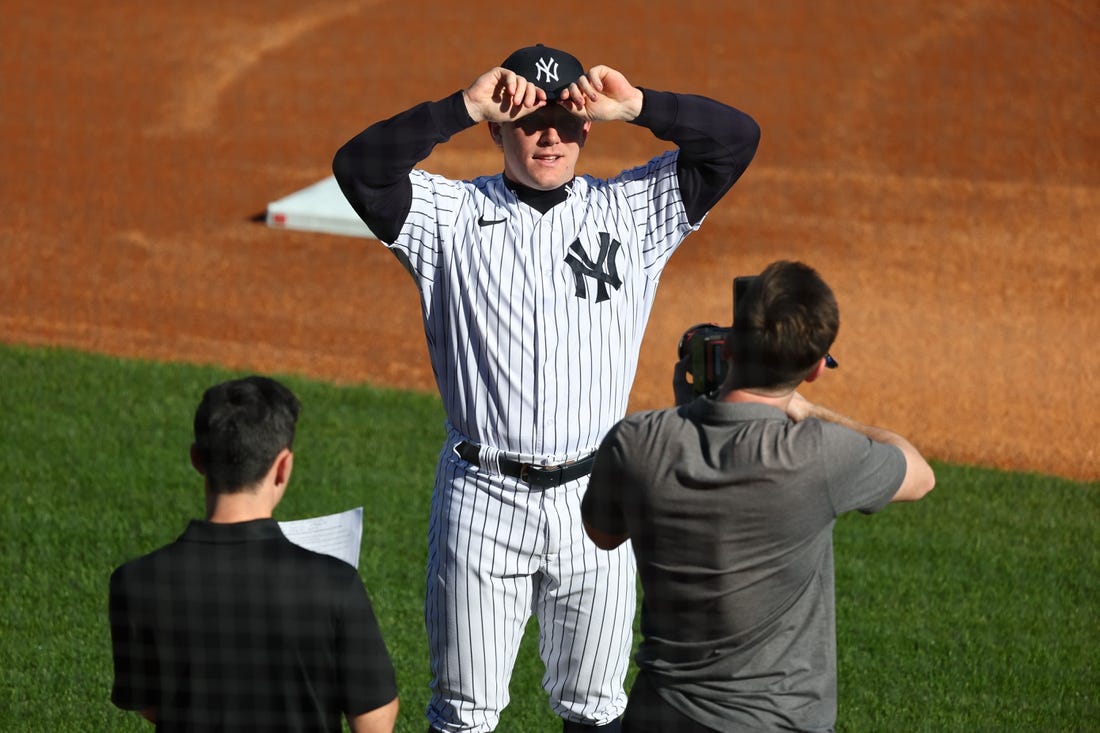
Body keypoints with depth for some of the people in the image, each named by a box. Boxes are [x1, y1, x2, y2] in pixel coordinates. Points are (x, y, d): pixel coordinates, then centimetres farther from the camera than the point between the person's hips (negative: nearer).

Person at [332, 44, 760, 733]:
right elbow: (359, 167, -14)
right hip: (483, 499, -1)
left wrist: (637, 105, -13)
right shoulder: (453, 216, 2)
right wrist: (465, 106, -19)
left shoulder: (631, 211, 6)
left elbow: (736, 138, -1)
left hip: (595, 496, 2)